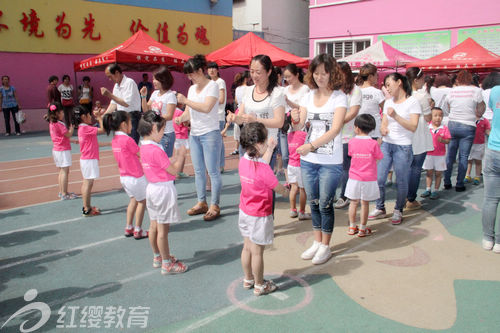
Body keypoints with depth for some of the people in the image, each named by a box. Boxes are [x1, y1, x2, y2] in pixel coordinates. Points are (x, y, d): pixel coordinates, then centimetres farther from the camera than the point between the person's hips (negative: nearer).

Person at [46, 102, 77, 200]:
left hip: (57, 150, 10)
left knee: (61, 171, 17)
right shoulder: (60, 124, -18)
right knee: (65, 171, -5)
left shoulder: (51, 123, 10)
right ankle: (64, 194, -3)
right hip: (63, 150, -10)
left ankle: (61, 192, 25)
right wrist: (72, 127, 0)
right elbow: (68, 134, -14)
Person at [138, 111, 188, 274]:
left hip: (152, 188, 9)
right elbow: (174, 170, -17)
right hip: (164, 189, -9)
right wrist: (181, 155, -5)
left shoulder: (143, 147, 5)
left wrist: (175, 159, 6)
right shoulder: (156, 150, -23)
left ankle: (157, 257, 33)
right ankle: (167, 264, 12)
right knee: (163, 229, 0)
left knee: (154, 225, 18)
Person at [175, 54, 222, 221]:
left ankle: (214, 206, 4)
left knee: (213, 171, -3)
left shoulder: (212, 86, -8)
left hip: (210, 134, -8)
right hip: (194, 134, 8)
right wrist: (181, 118, -5)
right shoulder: (192, 88, 15)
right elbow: (189, 111, 16)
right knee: (198, 170, 12)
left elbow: (206, 107, -22)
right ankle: (201, 203, 23)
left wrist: (185, 100, -17)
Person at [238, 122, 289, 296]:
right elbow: (277, 187, -13)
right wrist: (286, 191, 9)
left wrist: (270, 149, 19)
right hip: (259, 216, -7)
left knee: (247, 248, 20)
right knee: (257, 252, 6)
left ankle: (248, 279, 36)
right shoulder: (263, 169, -26)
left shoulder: (243, 161, -4)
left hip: (245, 212, 8)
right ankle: (259, 286, 22)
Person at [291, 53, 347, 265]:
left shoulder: (339, 97, -7)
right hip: (308, 160, 5)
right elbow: (299, 127, 2)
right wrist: (296, 119, -21)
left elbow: (335, 129, -18)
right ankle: (317, 242, 29)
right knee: (313, 202, 13)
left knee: (325, 203, 3)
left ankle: (325, 246, 19)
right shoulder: (309, 96, 6)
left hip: (330, 162, -4)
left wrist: (311, 145, -27)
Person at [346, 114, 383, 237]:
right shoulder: (373, 143, -12)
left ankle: (352, 227, 23)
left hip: (354, 178, 2)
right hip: (369, 179, -1)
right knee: (365, 203, 8)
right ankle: (362, 229, 17)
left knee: (353, 202, 14)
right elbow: (379, 158, -1)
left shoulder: (352, 142, -7)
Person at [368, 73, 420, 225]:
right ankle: (380, 208, 19)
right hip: (386, 144, 5)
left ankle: (398, 211, 21)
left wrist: (396, 116, -23)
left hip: (403, 147, -5)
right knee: (379, 178, 2)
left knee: (401, 181, 3)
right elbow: (384, 123, 13)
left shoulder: (412, 102, -5)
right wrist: (383, 129, -11)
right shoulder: (388, 102, 13)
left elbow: (413, 127, -12)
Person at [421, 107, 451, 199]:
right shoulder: (427, 127, 0)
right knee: (429, 173, 10)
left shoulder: (444, 128, -4)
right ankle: (428, 189, 19)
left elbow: (448, 141, -5)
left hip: (440, 155, -2)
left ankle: (435, 191, 13)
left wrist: (442, 140, -24)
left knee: (438, 174, 5)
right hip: (429, 154, 2)